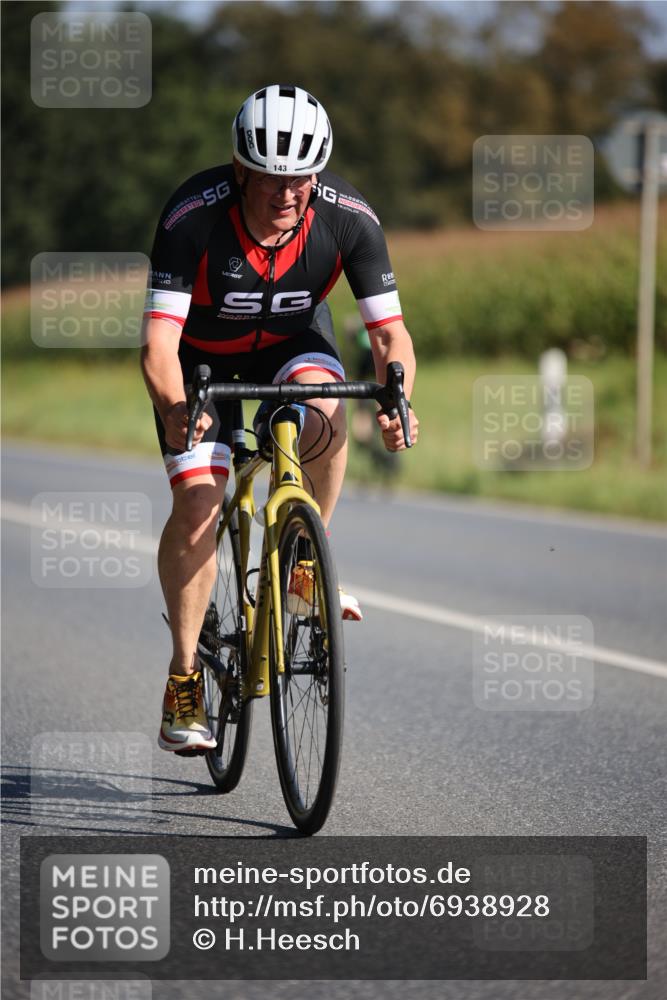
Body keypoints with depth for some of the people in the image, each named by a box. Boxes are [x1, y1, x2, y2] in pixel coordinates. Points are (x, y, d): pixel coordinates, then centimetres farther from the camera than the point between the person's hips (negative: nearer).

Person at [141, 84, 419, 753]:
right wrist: (176, 409, -57)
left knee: (324, 412, -33)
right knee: (196, 504, -15)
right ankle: (184, 677, -1)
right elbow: (159, 340, -37)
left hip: (291, 341, 1)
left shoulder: (348, 218, -27)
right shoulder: (193, 216, -34)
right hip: (202, 354, -1)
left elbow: (391, 332, -24)